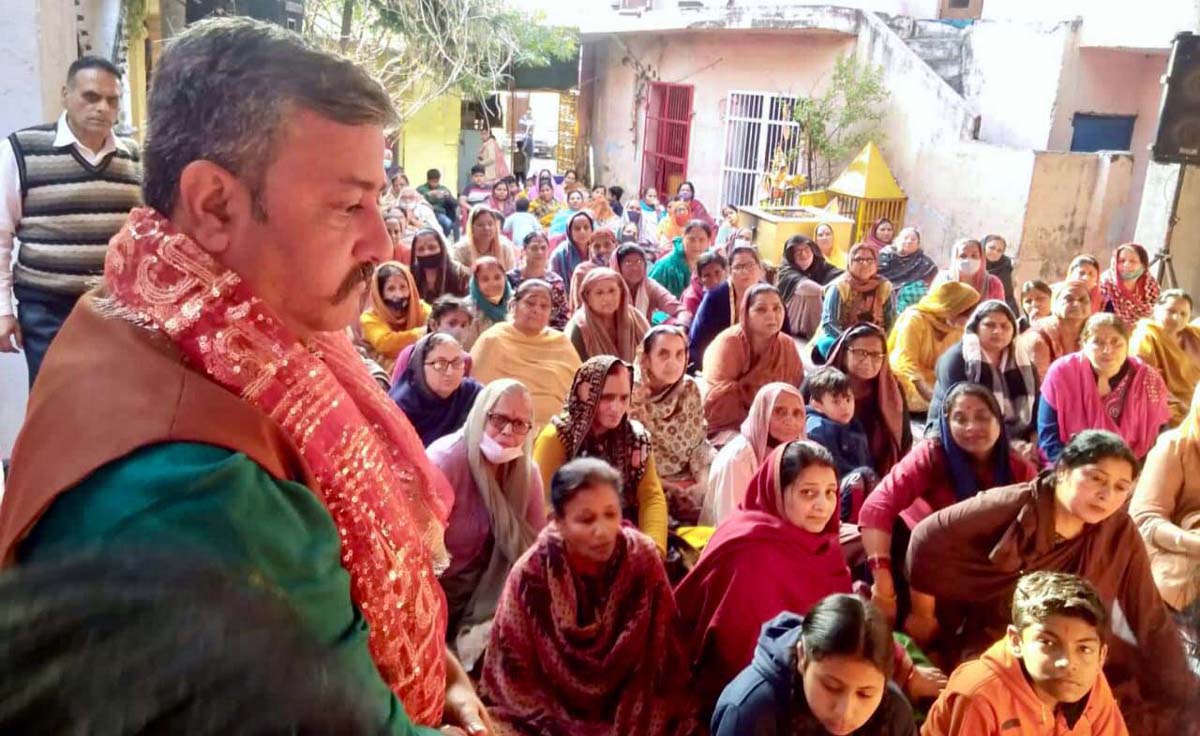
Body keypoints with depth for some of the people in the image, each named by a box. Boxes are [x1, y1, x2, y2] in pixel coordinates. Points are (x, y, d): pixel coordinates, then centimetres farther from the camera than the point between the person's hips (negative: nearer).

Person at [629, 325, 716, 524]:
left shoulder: (689, 389, 2)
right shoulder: (630, 395, -11)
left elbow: (699, 442, 6)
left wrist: (705, 481, -12)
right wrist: (670, 489, -17)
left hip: (688, 482, 5)